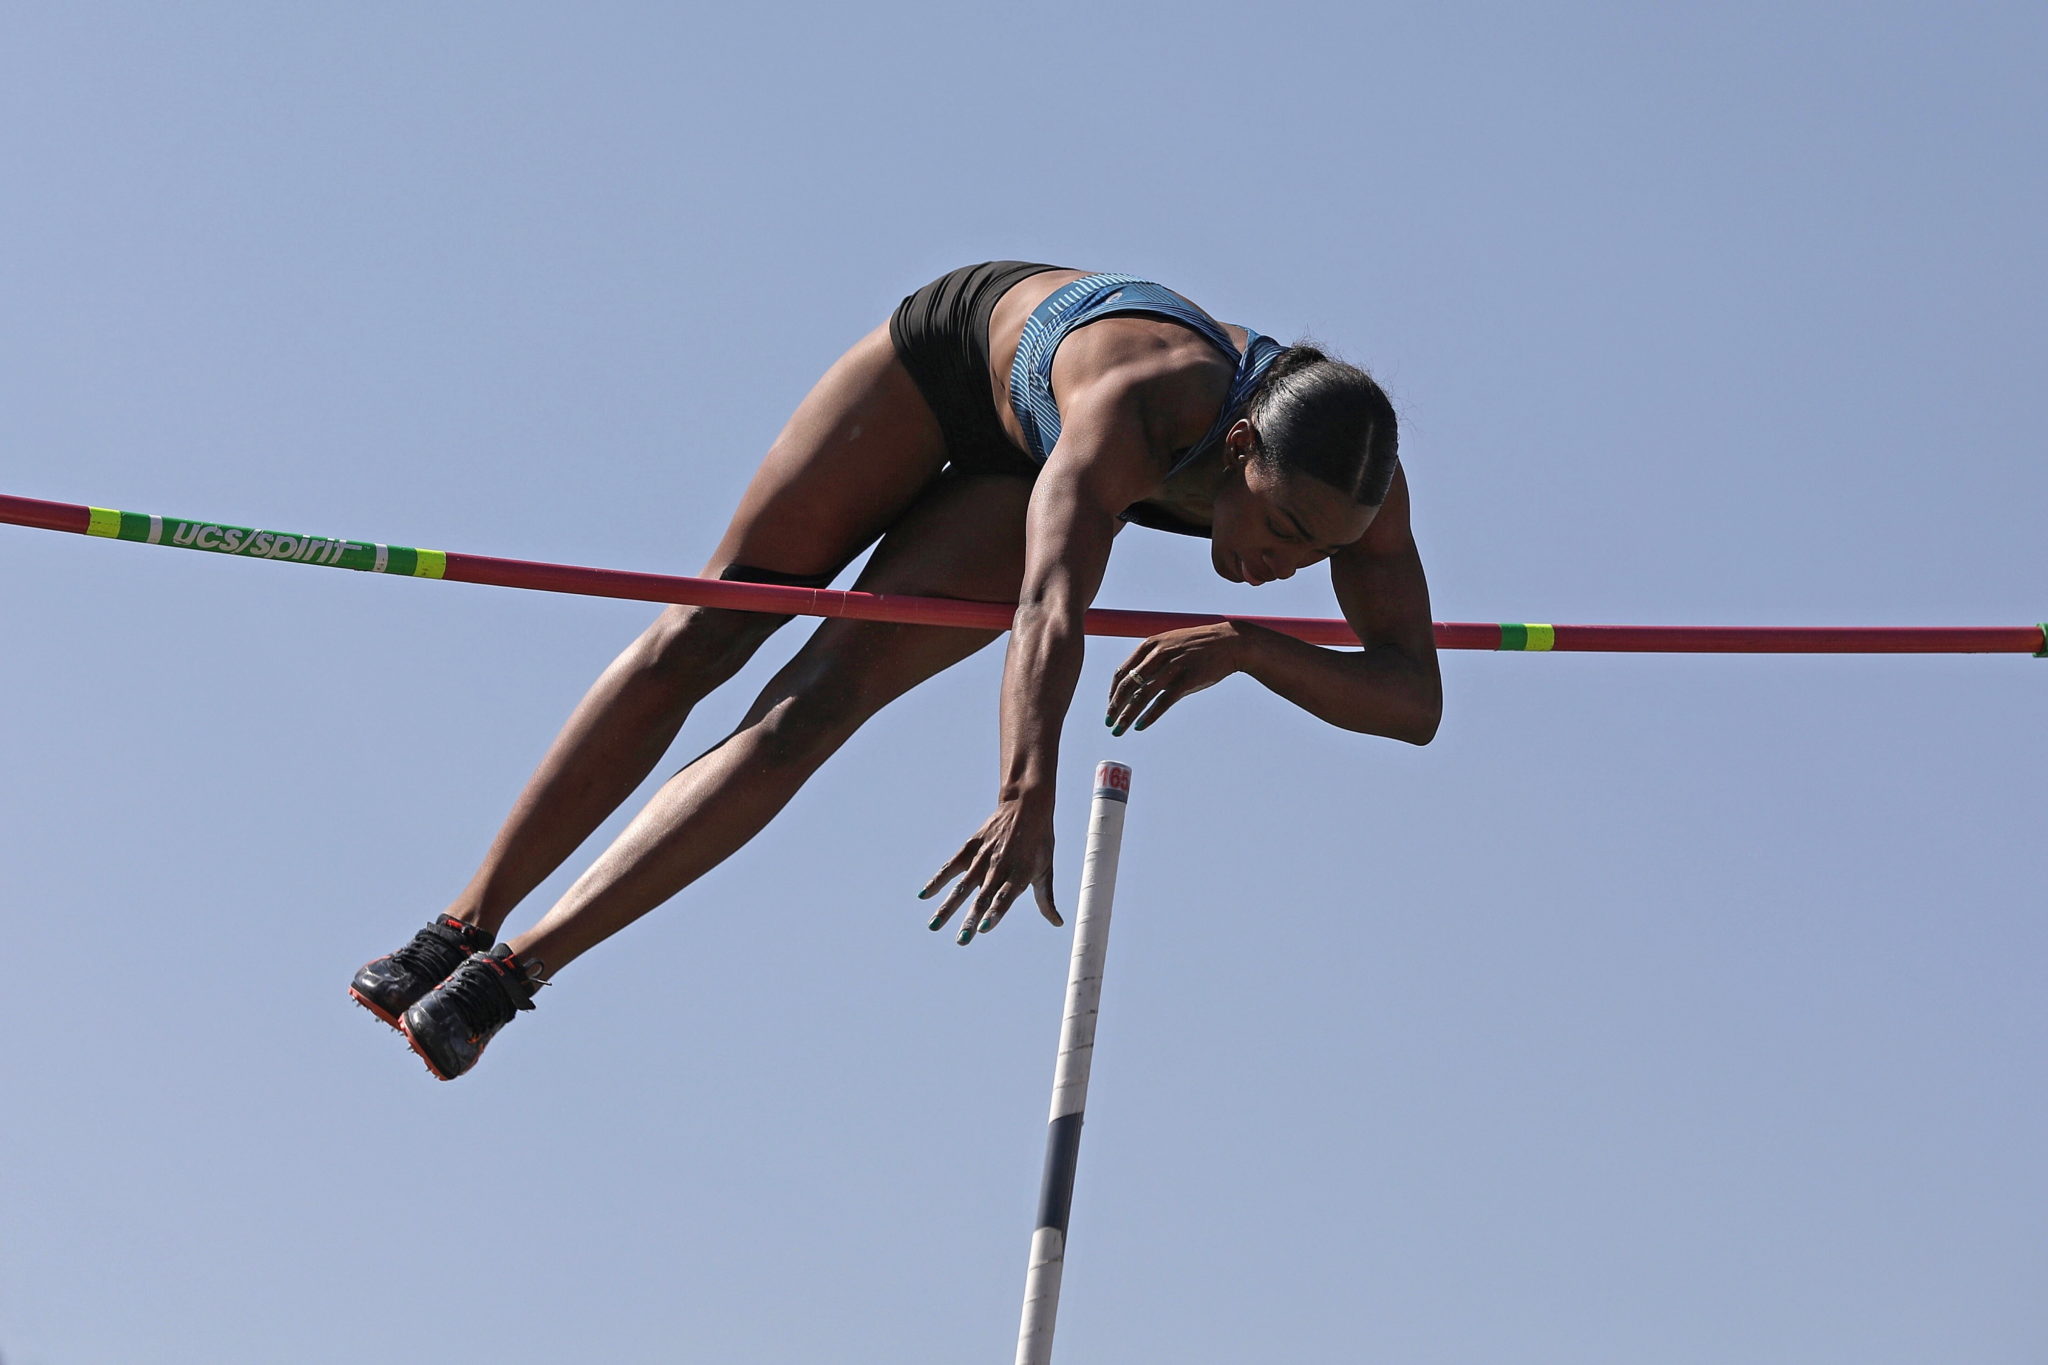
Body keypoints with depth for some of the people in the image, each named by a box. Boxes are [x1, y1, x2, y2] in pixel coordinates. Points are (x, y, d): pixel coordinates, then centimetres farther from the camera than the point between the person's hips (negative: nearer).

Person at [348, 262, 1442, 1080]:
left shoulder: (1360, 485, -32)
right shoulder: (1135, 409, -47)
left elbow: (1416, 700, -30)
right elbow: (1051, 609, -60)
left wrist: (1247, 644, -47)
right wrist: (1025, 798, -74)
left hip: (1023, 477, 3)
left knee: (821, 700, -12)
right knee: (699, 638, -3)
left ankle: (518, 968, -12)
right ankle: (464, 924, 8)